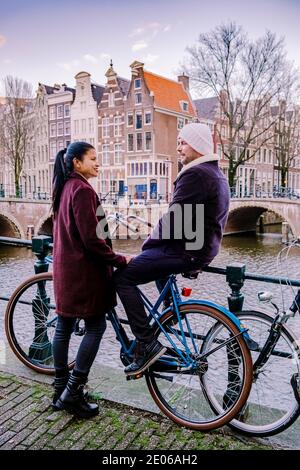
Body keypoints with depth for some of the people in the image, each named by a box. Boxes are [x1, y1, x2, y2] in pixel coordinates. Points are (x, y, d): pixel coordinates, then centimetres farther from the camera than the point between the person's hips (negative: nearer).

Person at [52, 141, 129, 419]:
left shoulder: (65, 188, 12)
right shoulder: (82, 189, -17)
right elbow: (91, 239, -21)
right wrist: (120, 260, -13)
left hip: (65, 267, 10)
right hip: (84, 269, -10)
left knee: (64, 326, 14)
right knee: (95, 327, 1)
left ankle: (61, 392, 26)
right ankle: (73, 393, 7)